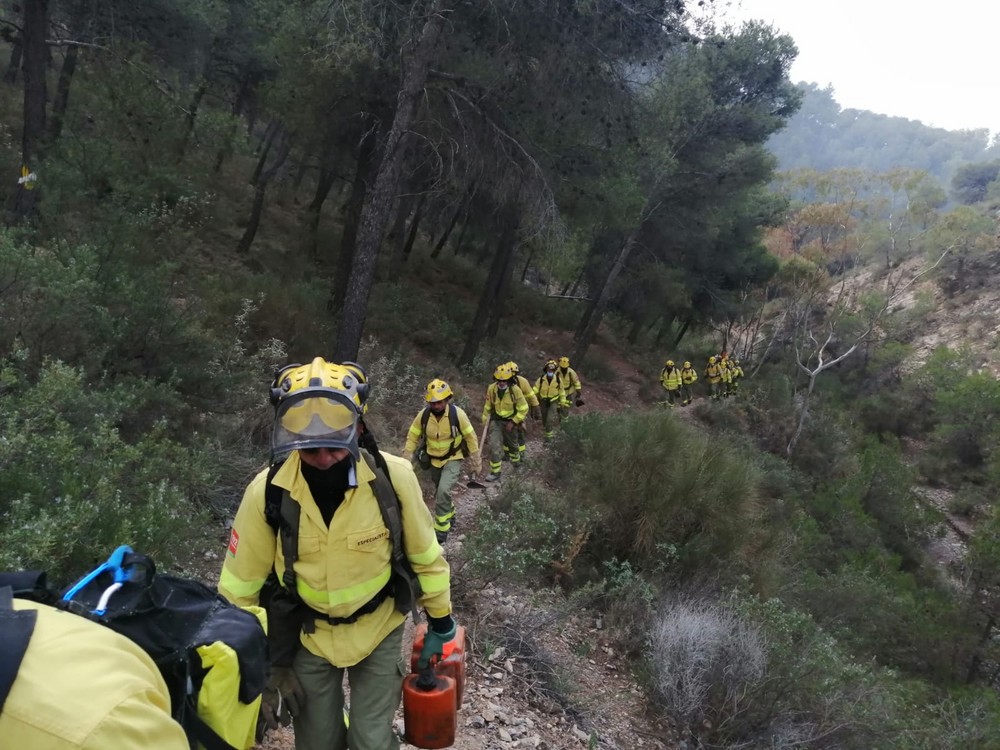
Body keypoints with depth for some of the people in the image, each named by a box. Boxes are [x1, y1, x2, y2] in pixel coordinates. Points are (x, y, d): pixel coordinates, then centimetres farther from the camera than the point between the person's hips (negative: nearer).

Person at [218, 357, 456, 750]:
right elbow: (240, 585, -10)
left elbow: (425, 554, -8)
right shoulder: (267, 492, -23)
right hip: (307, 635, 1)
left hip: (379, 628, -1)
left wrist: (440, 620, 4)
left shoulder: (393, 477, -25)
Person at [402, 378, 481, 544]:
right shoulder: (423, 414, -18)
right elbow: (412, 437, -4)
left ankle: (441, 529, -7)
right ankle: (449, 516, 47)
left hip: (453, 459, -4)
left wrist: (476, 462, -5)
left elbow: (470, 437, -11)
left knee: (443, 491, -22)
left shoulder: (457, 414, -24)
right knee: (440, 492, 20)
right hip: (433, 460, 4)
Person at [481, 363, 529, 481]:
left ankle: (515, 459, 52)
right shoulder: (491, 388, -14)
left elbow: (523, 409, -14)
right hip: (496, 420, 1)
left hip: (510, 421, -1)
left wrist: (513, 422, -17)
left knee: (512, 443, 21)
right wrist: (485, 420, 10)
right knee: (494, 445, -14)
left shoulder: (515, 390, -22)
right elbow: (488, 406, 3)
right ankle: (495, 472, -5)